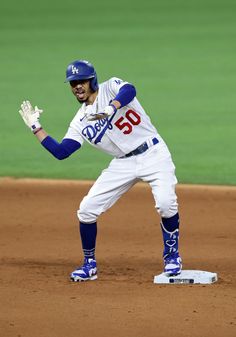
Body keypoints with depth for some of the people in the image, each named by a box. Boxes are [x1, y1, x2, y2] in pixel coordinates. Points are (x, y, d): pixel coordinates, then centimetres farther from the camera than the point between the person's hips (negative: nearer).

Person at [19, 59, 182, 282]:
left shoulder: (111, 87, -6)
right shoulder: (80, 121, 8)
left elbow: (129, 90, -30)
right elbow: (60, 152, 1)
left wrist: (110, 108, -48)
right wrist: (35, 127, 2)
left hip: (153, 154, -5)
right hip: (123, 163, 5)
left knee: (166, 203, -27)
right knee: (87, 209, -3)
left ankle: (172, 255, -2)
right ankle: (89, 265, 15)